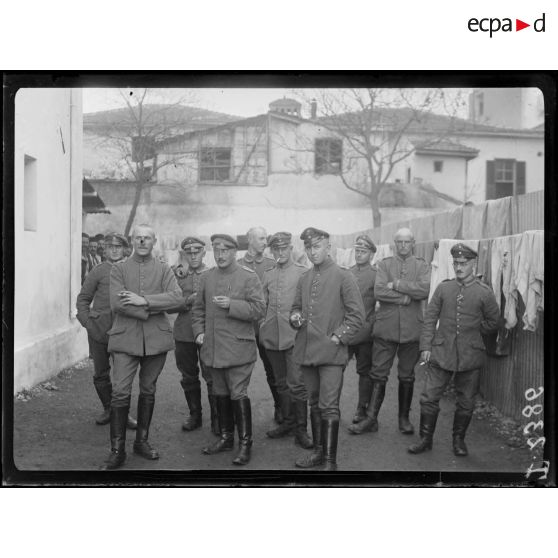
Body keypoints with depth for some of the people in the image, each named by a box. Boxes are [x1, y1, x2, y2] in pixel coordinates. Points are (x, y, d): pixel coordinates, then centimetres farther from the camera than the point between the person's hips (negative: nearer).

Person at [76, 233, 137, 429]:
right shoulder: (98, 271, 2)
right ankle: (108, 409, 24)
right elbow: (83, 299, 7)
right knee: (101, 373, 8)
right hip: (99, 330, 0)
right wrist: (87, 322, -3)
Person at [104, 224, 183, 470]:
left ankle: (142, 441, 24)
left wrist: (144, 300, -17)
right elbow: (117, 303, -9)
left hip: (156, 339, 2)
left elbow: (176, 297, -9)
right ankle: (117, 449, 1)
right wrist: (152, 310, -12)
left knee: (148, 391, 10)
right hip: (125, 337, -2)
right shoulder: (119, 269, 5)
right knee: (120, 392, -7)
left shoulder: (163, 270, 9)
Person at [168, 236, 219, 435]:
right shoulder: (177, 276, 9)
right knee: (189, 377, 11)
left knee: (212, 377, -4)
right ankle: (194, 415, 25)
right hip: (183, 334, 3)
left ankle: (216, 418, 7)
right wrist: (187, 301, -15)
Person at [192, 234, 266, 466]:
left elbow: (259, 309, -11)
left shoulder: (249, 277, -4)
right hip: (212, 348, 5)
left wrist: (231, 305, -21)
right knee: (220, 394, 14)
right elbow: (198, 309, 19)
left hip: (238, 348, -5)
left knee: (238, 395, -5)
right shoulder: (207, 277, 11)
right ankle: (226, 438, 27)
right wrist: (198, 332, 5)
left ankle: (245, 443, 5)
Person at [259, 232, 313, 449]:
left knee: (297, 384, -9)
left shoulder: (302, 272, -1)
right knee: (281, 383, 14)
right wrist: (262, 324, 9)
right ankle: (288, 422, 25)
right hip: (272, 336, 5)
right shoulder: (268, 275, 14)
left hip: (293, 335, -5)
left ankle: (301, 429, -1)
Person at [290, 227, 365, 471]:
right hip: (306, 351, 6)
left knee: (329, 407, -6)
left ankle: (330, 460, -1)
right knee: (314, 404, 14)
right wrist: (294, 317, 0)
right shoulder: (304, 279, 12)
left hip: (332, 352, -6)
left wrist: (337, 337, -13)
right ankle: (318, 451, 26)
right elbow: (296, 307, 23)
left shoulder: (343, 277, -4)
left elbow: (357, 315, -6)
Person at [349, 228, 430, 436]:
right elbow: (378, 291, -9)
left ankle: (404, 418, 22)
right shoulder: (384, 264, 7)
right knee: (378, 375, 1)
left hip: (411, 329, 0)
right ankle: (371, 418, 7)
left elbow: (424, 290, -12)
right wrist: (405, 297, -13)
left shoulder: (421, 266, 7)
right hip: (386, 327, 0)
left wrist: (396, 285, -13)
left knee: (407, 377, 10)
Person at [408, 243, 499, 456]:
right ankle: (426, 439, 15)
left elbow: (492, 322, 9)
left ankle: (459, 440, 26)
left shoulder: (484, 292, -2)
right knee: (429, 397, 1)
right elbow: (430, 318, 4)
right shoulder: (443, 288, 2)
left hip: (470, 356, -1)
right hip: (441, 352, 1)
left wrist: (470, 331, 4)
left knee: (465, 402, 8)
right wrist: (425, 346, -1)